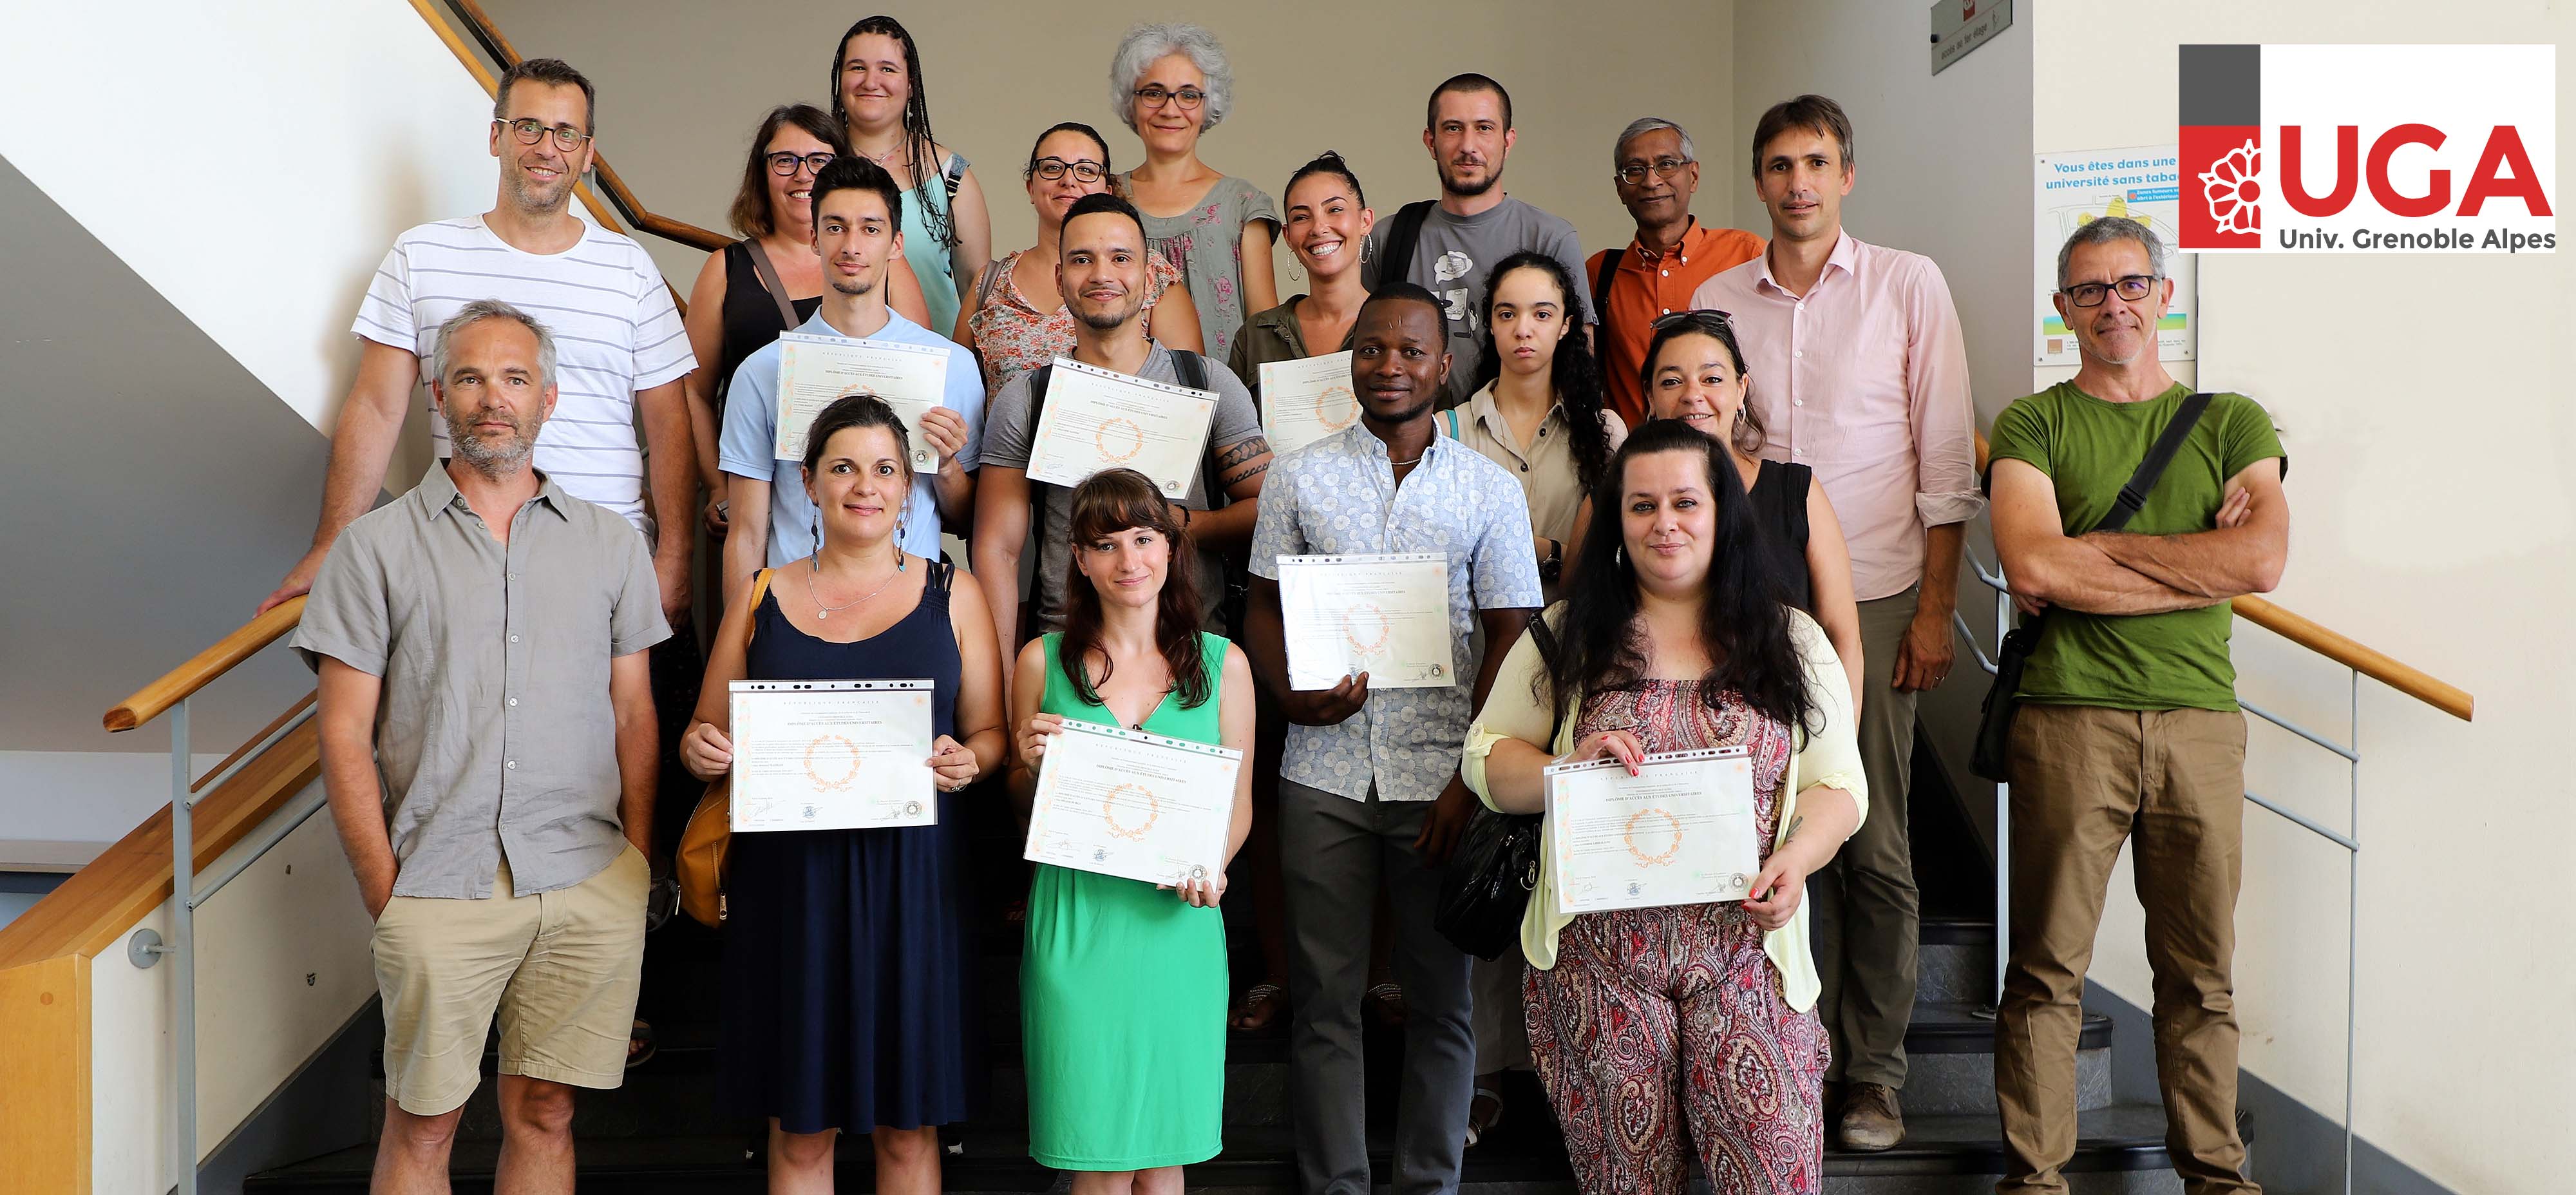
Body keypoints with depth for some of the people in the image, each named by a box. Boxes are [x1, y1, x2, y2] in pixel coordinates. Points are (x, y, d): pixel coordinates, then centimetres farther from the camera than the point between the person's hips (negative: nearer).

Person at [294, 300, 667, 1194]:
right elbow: (344, 733, 1)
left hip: (590, 885, 2)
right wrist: (384, 891, -5)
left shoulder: (612, 545, 11)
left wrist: (639, 869, 5)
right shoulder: (375, 546, 4)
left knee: (544, 1114, 8)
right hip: (439, 885, -1)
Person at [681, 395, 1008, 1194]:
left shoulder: (952, 594, 8)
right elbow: (707, 735, 14)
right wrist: (700, 750, -8)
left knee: (907, 1124, 5)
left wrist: (968, 760, -13)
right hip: (789, 879, 1)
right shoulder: (761, 598, 9)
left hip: (910, 878, 0)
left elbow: (990, 731, 8)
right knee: (800, 1126, 7)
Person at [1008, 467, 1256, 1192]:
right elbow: (1020, 802, 13)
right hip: (1076, 921, 0)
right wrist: (1032, 764, -9)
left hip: (1177, 923, 1)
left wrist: (1211, 865, -10)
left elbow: (1239, 801, 9)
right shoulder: (1044, 661, 5)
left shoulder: (1222, 664, 5)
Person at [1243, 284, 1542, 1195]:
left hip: (1441, 775, 0)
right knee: (1325, 994, 6)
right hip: (1325, 773, 1)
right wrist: (1290, 692, -11)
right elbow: (1266, 608, 10)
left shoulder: (1491, 489, 3)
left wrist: (1472, 779, -7)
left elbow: (1510, 640, 2)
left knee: (1441, 993, 8)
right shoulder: (1299, 476, 6)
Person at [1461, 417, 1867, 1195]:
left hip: (1744, 950, 0)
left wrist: (1794, 860, -11)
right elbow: (1486, 758, 7)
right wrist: (1569, 768, -12)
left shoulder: (1790, 642, 10)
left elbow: (1839, 785, 8)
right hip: (1601, 952, 0)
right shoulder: (1569, 636, 8)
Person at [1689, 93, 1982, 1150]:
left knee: (1873, 846, 0)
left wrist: (1935, 610, -4)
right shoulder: (1717, 301, 9)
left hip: (1874, 598, -2)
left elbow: (1947, 459, 1)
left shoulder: (1907, 285, 3)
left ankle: (1873, 1073, 11)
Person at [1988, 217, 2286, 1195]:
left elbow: (2263, 560, -5)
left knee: (2201, 971, 8)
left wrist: (2096, 546, -7)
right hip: (2068, 719, -2)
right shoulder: (2032, 425, 7)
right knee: (2047, 967, 1)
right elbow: (2032, 567, -11)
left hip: (2200, 722, 2)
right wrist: (2199, 565, -7)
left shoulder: (2231, 423, 13)